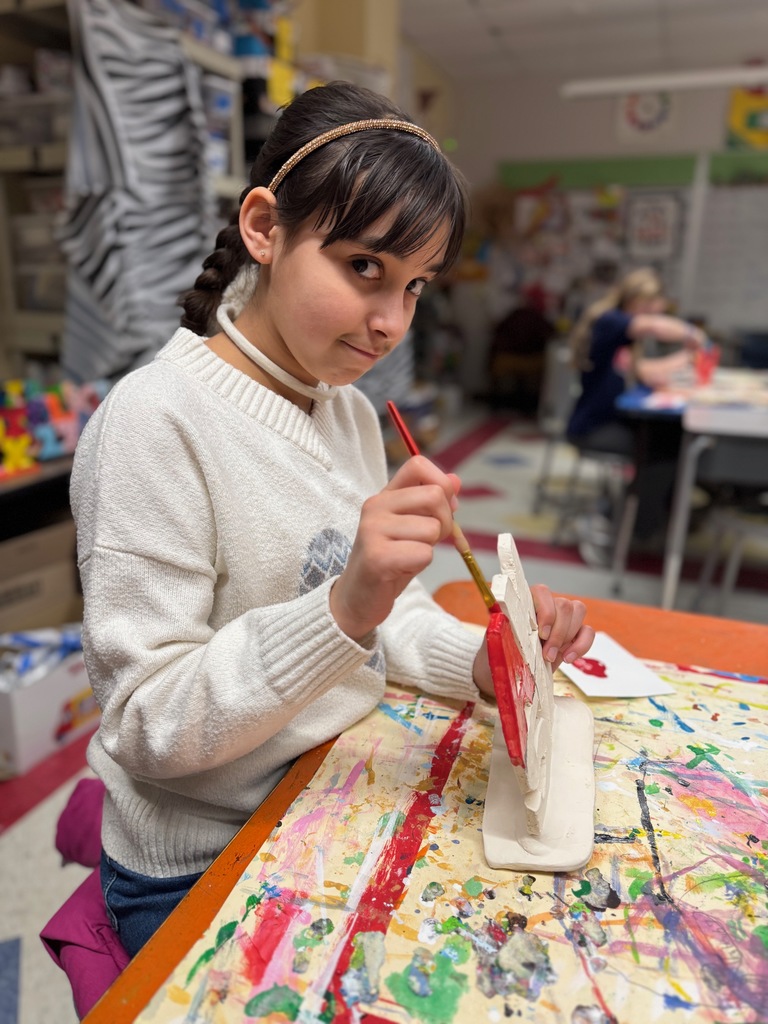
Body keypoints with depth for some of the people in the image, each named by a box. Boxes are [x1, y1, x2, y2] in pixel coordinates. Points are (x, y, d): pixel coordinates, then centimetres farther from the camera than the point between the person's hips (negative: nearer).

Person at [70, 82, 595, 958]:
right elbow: (146, 727, -23)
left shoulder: (352, 412, 2)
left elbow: (387, 614, 5)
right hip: (200, 875, -5)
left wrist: (481, 663, -14)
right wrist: (343, 610, -36)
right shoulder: (156, 421, -22)